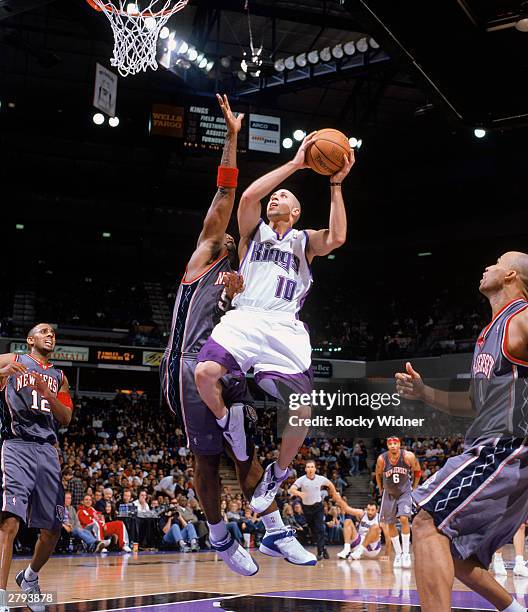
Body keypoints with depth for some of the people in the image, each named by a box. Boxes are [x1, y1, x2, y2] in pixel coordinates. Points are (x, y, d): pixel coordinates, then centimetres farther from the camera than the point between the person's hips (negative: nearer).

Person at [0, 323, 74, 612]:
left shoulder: (58, 376, 22)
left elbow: (66, 418, 11)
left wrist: (46, 393, -6)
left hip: (48, 450, 5)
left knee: (52, 529, 6)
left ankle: (30, 577, 32)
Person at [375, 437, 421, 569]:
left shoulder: (408, 456, -20)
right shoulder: (382, 459, -18)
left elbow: (417, 471, -2)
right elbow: (378, 475, 3)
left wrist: (414, 488, 3)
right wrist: (381, 490, 8)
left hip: (405, 492, -2)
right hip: (389, 494, 2)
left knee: (404, 519, -20)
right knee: (390, 524, 6)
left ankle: (406, 553, -9)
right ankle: (398, 554, 21)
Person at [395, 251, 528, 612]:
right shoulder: (492, 331, 22)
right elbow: (475, 403, 28)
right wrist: (423, 392, 16)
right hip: (492, 448, 10)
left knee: (429, 523, -18)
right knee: (451, 551, 13)